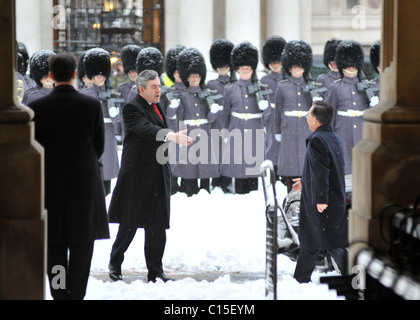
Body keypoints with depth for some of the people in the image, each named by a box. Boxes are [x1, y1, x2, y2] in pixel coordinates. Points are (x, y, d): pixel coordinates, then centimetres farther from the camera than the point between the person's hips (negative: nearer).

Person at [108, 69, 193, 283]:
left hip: (158, 176, 7)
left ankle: (155, 272, 7)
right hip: (137, 177, -7)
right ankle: (115, 265, 19)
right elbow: (146, 129, -30)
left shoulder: (157, 108, 15)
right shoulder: (133, 108, -12)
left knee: (157, 226, 3)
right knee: (130, 224, 2)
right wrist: (171, 136, -44)